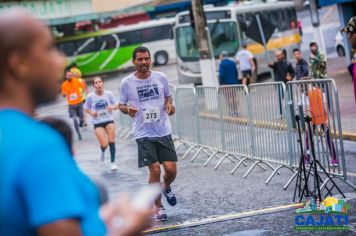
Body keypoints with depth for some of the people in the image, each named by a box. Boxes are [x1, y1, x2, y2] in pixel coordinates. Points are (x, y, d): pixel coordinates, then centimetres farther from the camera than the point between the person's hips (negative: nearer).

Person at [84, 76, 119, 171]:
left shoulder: (108, 94, -7)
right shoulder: (90, 96, -9)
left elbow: (117, 105, 3)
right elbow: (86, 108, 5)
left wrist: (113, 107, -19)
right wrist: (91, 113, -15)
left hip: (109, 120, 1)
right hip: (97, 123, -1)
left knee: (111, 141, -9)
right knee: (104, 144, -10)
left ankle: (113, 162, 8)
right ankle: (103, 152, 29)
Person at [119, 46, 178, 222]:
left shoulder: (161, 77, 2)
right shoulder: (127, 83, -4)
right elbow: (121, 105, 7)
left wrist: (169, 105, -4)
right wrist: (127, 110, -15)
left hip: (164, 131, 2)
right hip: (144, 134, -2)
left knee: (171, 169, -3)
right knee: (155, 170, -7)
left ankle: (166, 188, 34)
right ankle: (158, 208, 14)